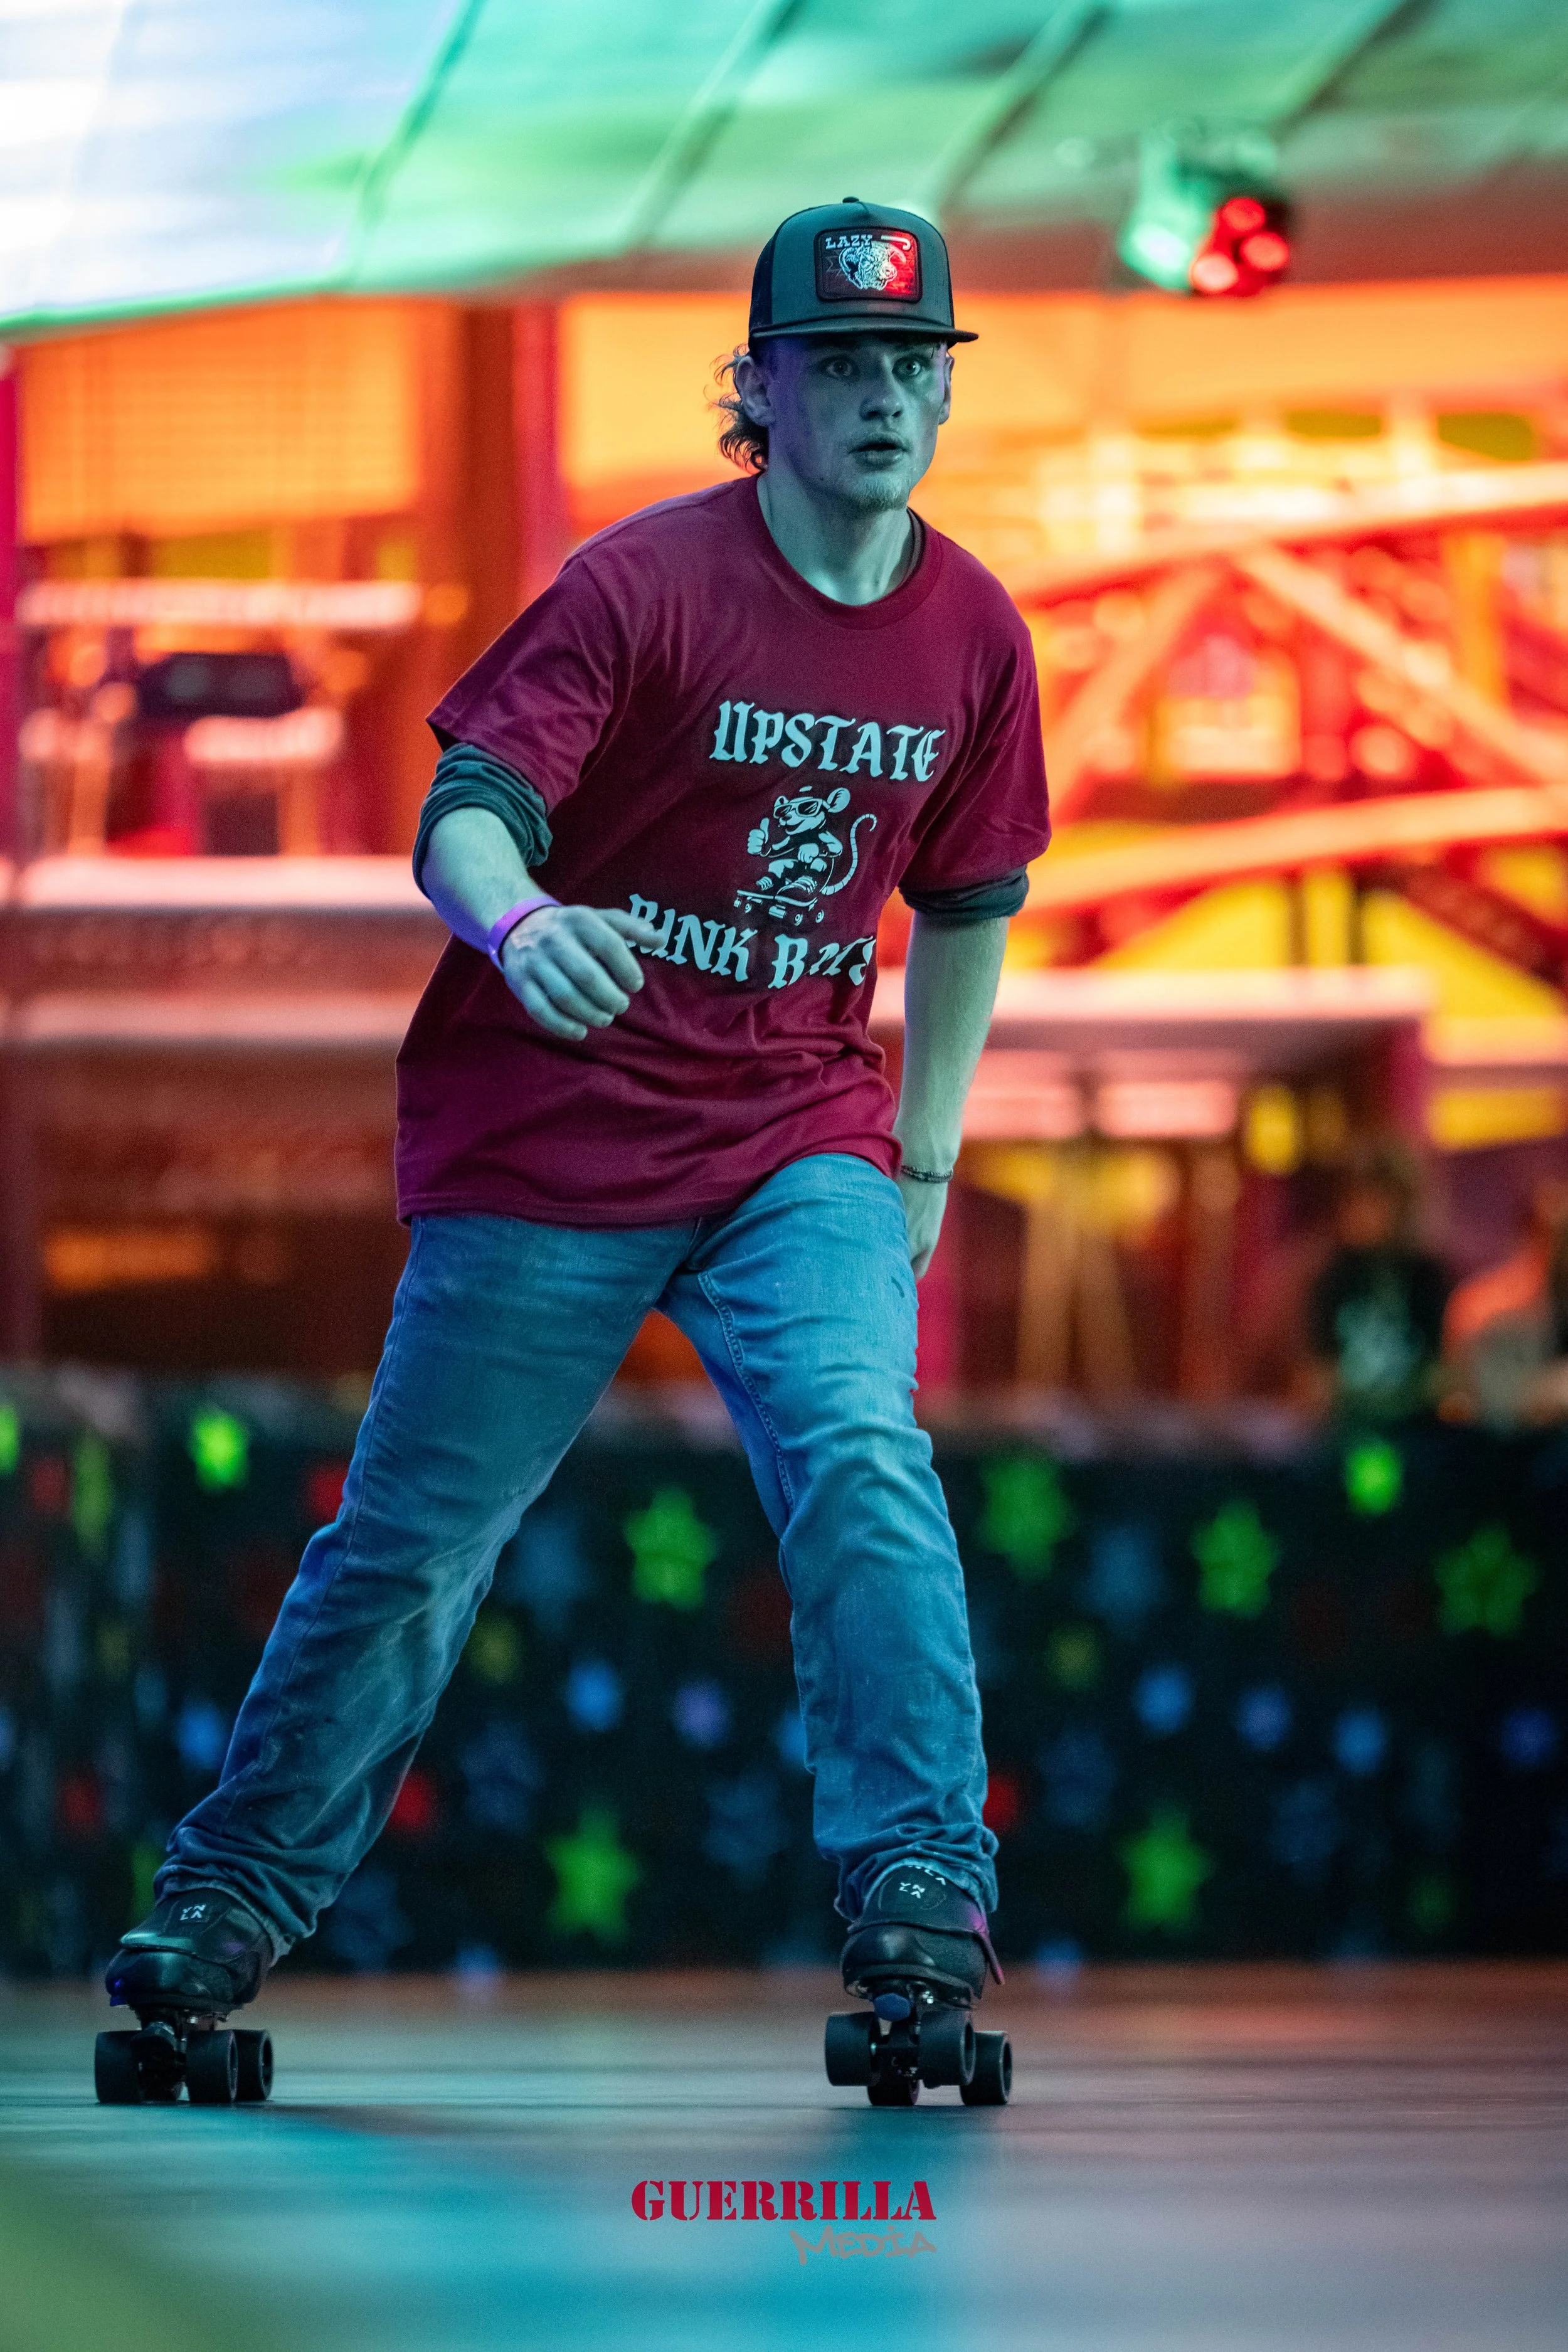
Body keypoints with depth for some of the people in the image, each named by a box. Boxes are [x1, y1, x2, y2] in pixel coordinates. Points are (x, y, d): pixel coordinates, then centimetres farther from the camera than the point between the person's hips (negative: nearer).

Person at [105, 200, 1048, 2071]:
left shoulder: (973, 635, 2)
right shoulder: (643, 582, -13)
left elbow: (968, 907, 15)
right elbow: (467, 809, -22)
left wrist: (921, 1165, 12)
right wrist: (517, 924, -45)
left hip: (800, 1141, 3)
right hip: (550, 1143, -3)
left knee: (863, 1458, -22)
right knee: (411, 1538, 3)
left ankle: (923, 1881, -20)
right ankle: (232, 1894, 18)